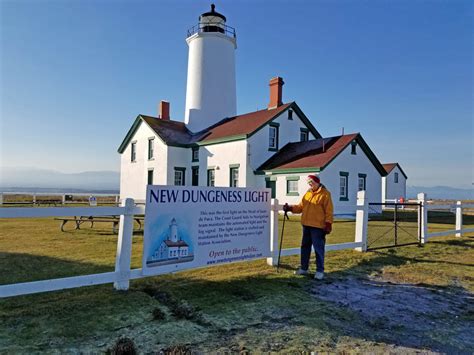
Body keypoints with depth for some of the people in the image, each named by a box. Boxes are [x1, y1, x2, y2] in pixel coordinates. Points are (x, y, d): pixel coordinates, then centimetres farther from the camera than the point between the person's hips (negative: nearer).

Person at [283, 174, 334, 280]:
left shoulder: (325, 194, -7)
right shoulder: (308, 193, 14)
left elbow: (329, 212, -11)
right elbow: (301, 207, 15)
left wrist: (328, 225, -15)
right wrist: (290, 208, 1)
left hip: (318, 227, -7)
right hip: (306, 225, 7)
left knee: (318, 248, 0)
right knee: (305, 246, 13)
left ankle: (320, 270, 11)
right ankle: (304, 268, 25)